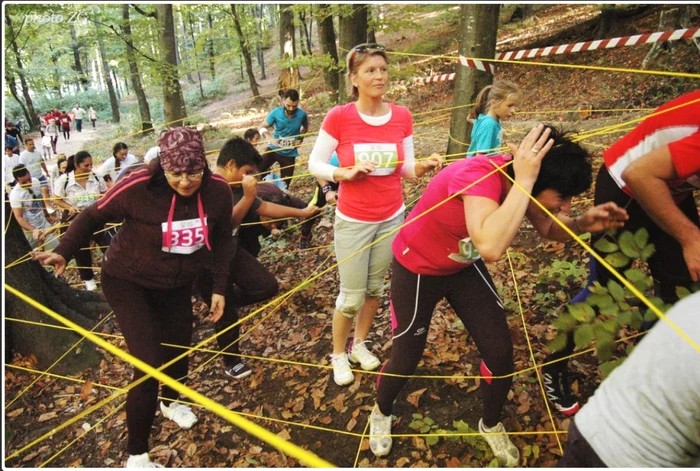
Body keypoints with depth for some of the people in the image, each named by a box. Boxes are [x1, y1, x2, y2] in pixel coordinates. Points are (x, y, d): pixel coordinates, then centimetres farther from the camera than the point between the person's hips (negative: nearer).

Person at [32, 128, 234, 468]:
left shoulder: (218, 191, -19)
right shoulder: (137, 188, -30)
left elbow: (221, 241, -2)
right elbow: (93, 216, -10)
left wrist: (219, 288, -1)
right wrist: (65, 251, -17)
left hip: (176, 284, 5)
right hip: (127, 282, -4)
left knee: (179, 346, 19)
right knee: (149, 364, -12)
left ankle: (171, 402, 54)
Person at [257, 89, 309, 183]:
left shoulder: (302, 114, -13)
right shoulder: (276, 113, -15)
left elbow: (305, 127, 11)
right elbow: (261, 127, -7)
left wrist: (300, 139, -5)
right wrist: (269, 137, -26)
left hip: (289, 153, 0)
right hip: (273, 149, 0)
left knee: (284, 184, 7)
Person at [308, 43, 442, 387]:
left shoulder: (401, 116, -5)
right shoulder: (339, 117, -14)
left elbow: (406, 168, -1)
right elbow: (315, 164, -8)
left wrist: (421, 167, -22)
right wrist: (347, 173, -24)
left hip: (392, 217, 4)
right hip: (353, 221, -3)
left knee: (376, 287, 17)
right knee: (351, 296, 4)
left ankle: (360, 344, 41)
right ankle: (338, 355, 30)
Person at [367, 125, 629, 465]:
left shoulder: (522, 179, -16)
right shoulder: (480, 175, -38)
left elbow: (549, 229, 1)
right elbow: (491, 248, -55)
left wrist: (583, 224, -20)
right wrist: (524, 181, -46)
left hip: (463, 266, 6)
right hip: (416, 268, -6)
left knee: (500, 351, 3)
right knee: (405, 360, 8)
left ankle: (491, 425, 33)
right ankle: (381, 413, 42)